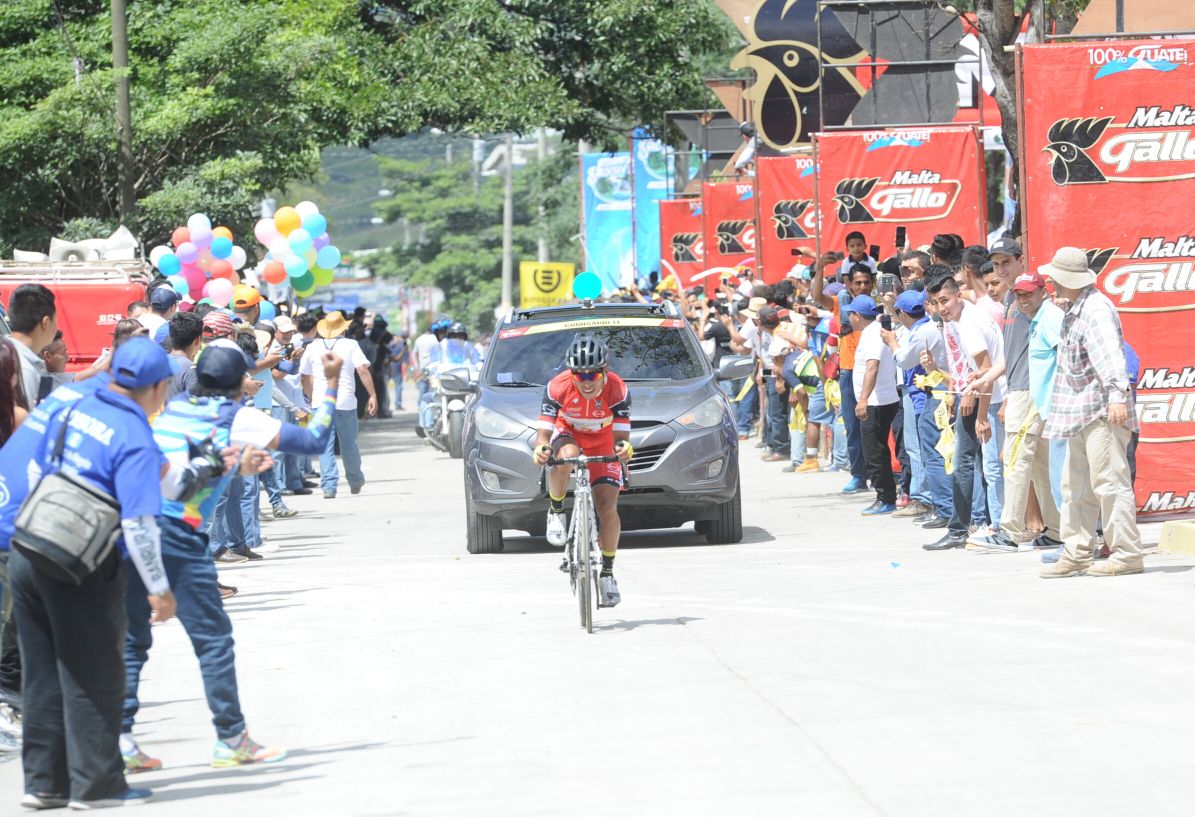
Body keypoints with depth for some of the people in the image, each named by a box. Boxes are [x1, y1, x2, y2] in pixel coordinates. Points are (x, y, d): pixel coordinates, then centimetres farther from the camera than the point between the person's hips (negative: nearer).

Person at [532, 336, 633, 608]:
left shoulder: (617, 389, -29)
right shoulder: (558, 388, -29)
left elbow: (620, 436, -31)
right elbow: (544, 431, -31)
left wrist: (623, 448, -55)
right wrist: (541, 448, -55)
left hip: (602, 444, 0)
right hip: (567, 434, 0)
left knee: (607, 508, -13)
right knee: (565, 457, -39)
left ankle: (607, 572, 8)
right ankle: (556, 510, -11)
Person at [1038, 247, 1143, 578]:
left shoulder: (1096, 310, -15)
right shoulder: (1073, 311, 18)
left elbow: (1110, 355, -28)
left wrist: (1117, 393, -40)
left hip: (1103, 413, -11)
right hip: (1080, 414, 11)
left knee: (1109, 482, -11)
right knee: (1076, 486, 12)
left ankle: (1127, 554, -9)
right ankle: (1076, 554, 18)